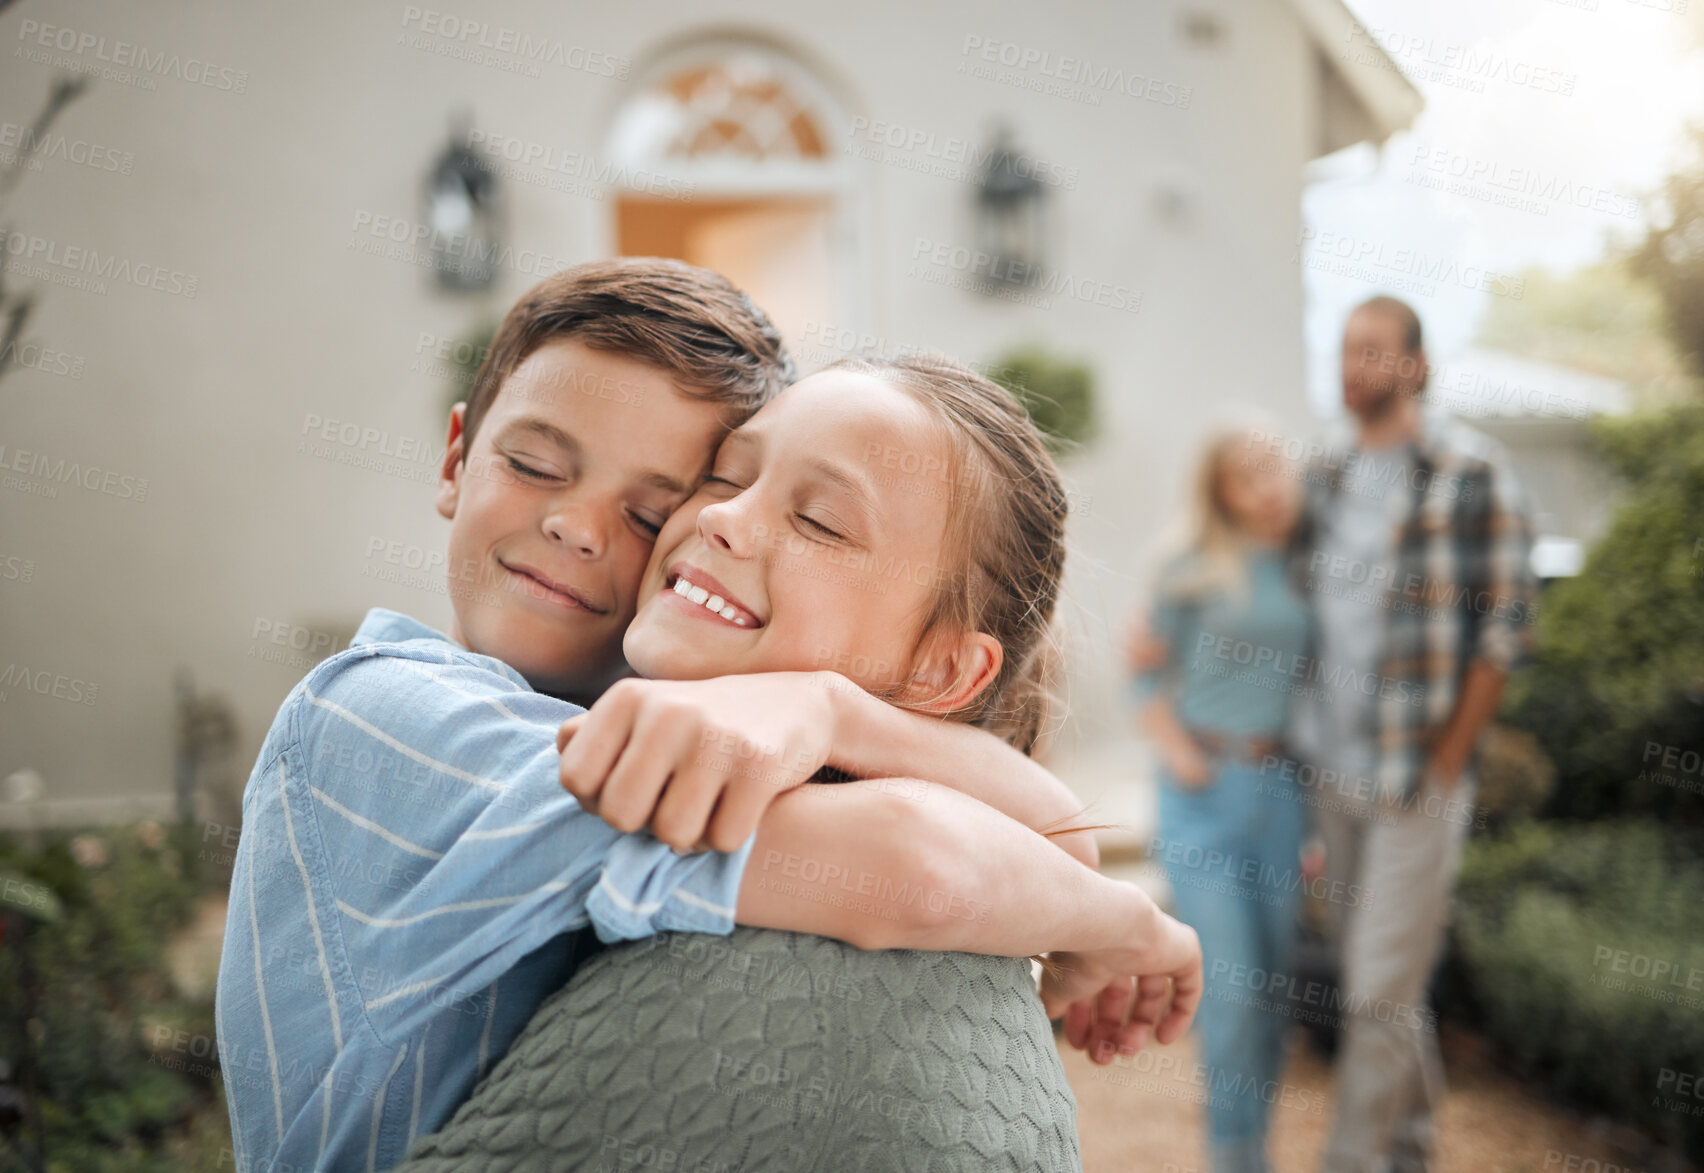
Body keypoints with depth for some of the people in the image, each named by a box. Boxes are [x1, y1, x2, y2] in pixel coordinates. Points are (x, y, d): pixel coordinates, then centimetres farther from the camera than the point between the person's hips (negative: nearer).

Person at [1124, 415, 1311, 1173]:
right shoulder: (1199, 568, -5)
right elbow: (1146, 667, 1)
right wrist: (1174, 748, -10)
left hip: (1282, 789, 4)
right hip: (1206, 791, -4)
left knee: (1273, 978, 10)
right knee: (1229, 984, -7)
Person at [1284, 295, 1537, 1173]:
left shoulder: (1471, 473, -9)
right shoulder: (1325, 469, 9)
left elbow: (1505, 625, -9)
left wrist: (1446, 763, -11)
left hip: (1418, 778, -6)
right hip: (1333, 766, 6)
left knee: (1383, 986, -3)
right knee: (1365, 960, 16)